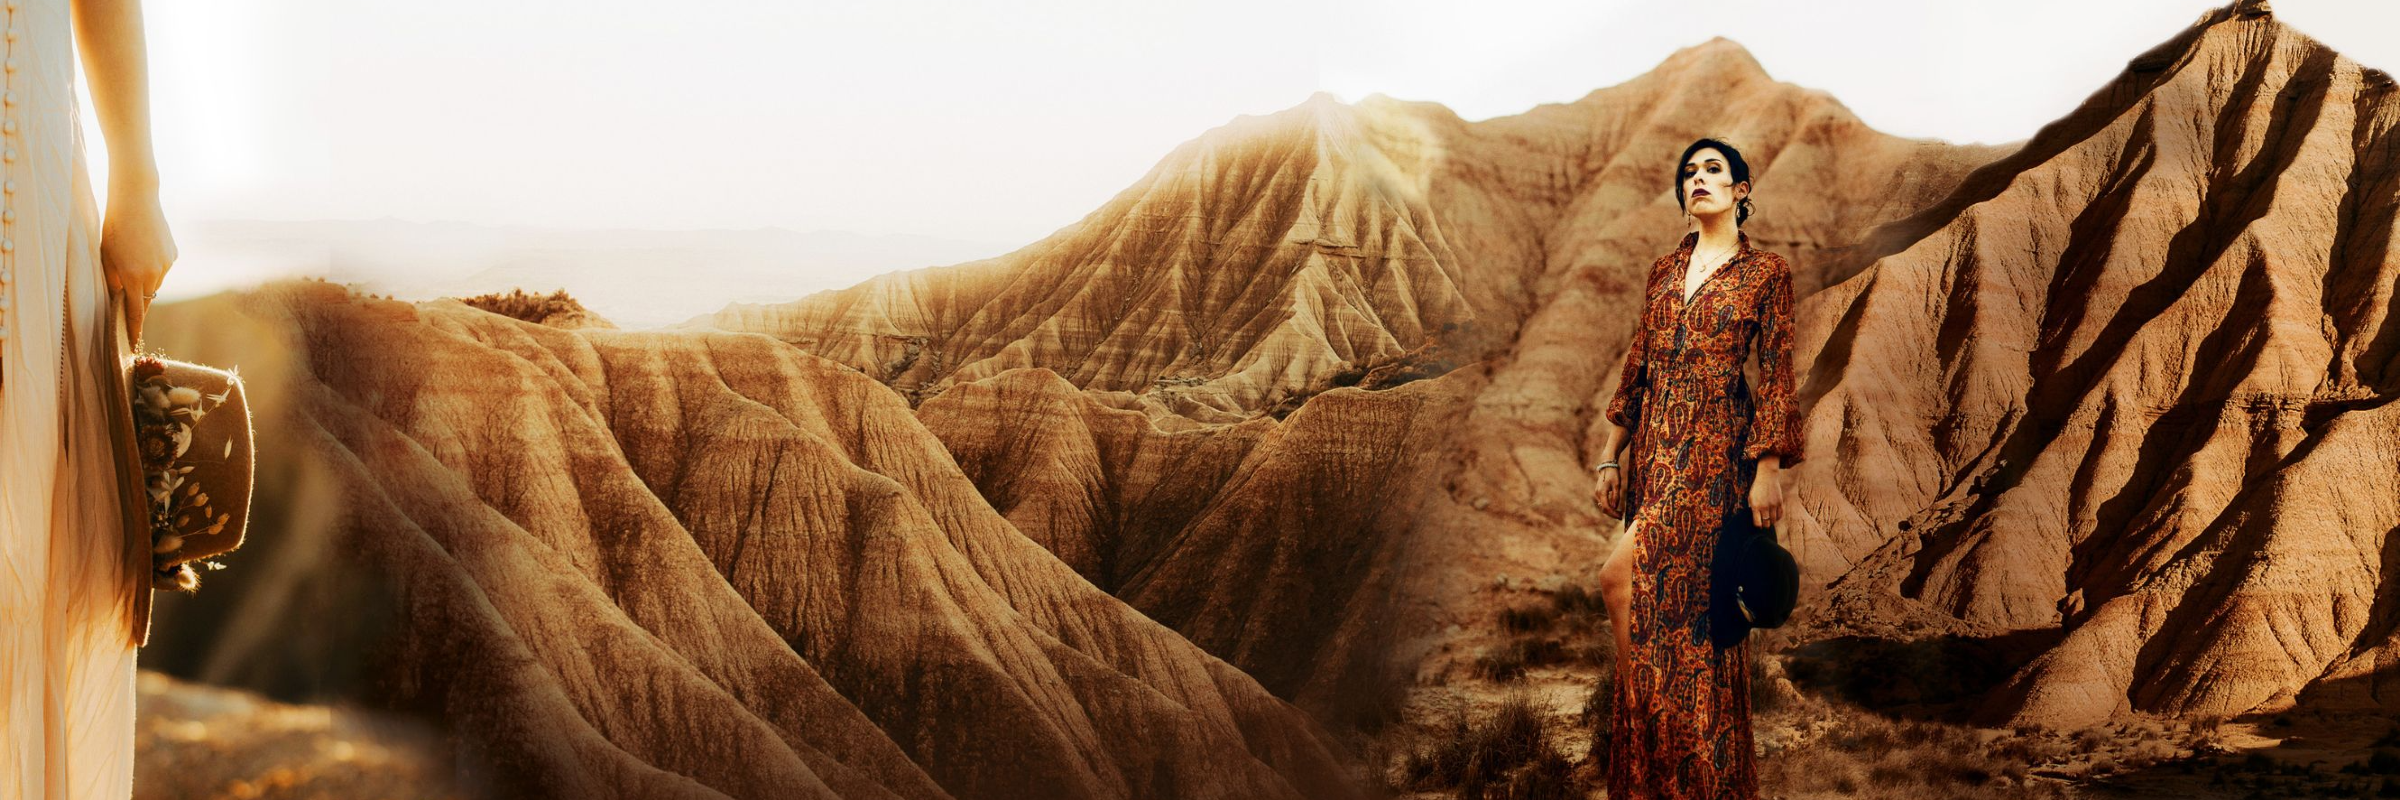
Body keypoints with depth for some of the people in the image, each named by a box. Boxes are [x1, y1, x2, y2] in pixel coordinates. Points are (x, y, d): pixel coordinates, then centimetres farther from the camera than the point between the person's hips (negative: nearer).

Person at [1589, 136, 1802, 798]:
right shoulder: (1664, 271, 15)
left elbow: (1777, 376, -5)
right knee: (1654, 603, 6)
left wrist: (1769, 469, -12)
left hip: (1715, 446, -6)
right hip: (1654, 445, 6)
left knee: (1622, 579, -18)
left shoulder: (1766, 272, -1)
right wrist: (1611, 458, 11)